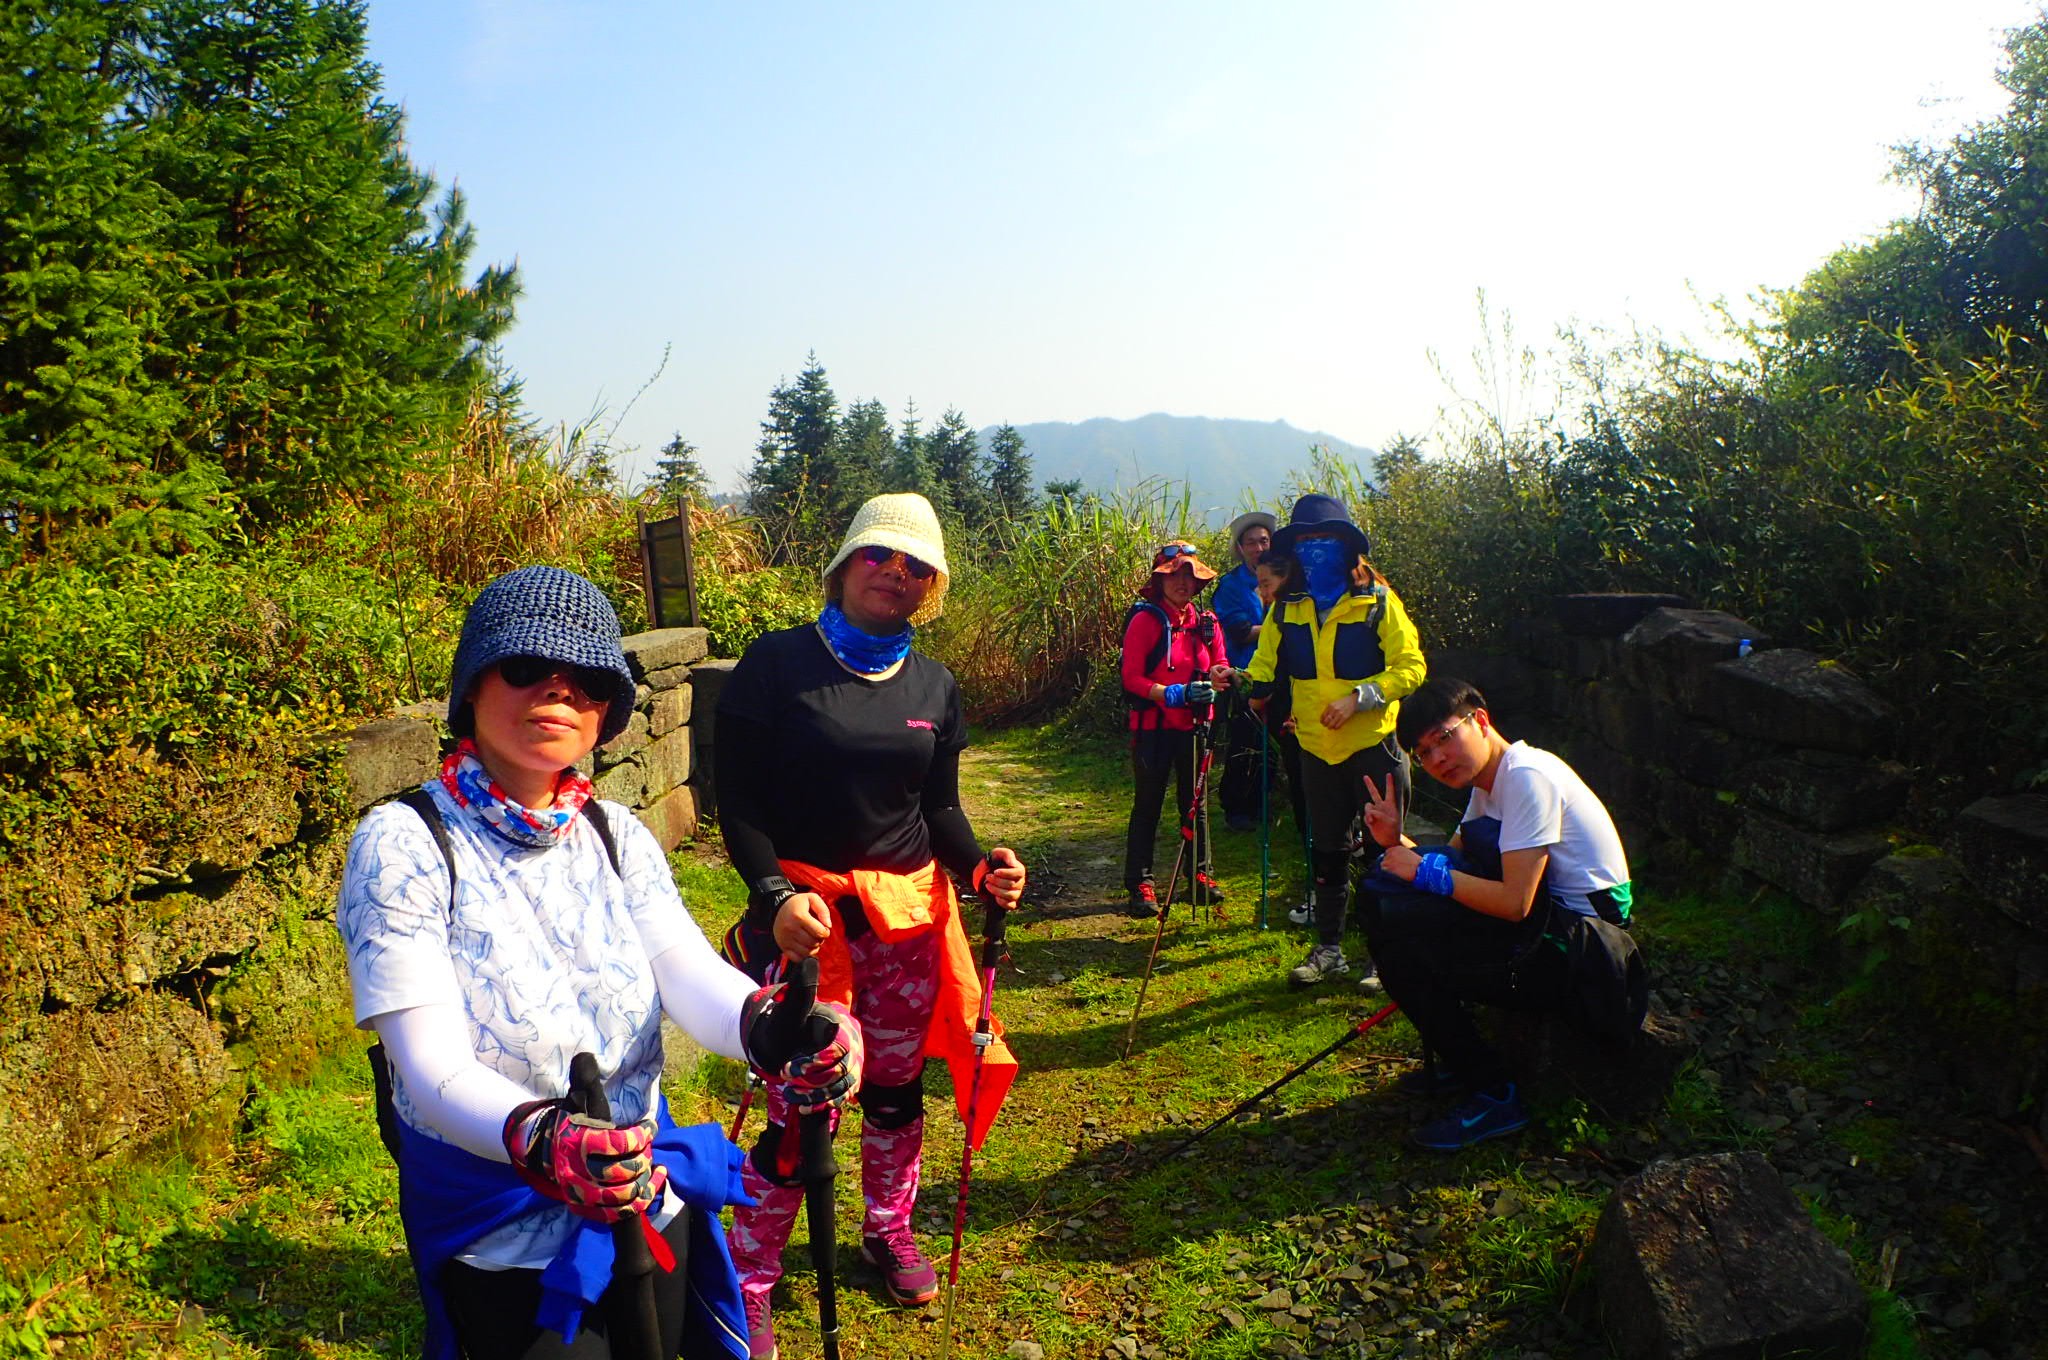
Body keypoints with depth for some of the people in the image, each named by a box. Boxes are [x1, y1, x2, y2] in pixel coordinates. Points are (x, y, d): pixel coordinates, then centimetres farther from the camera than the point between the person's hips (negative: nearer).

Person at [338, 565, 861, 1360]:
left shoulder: (618, 837, -1)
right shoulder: (403, 845, -16)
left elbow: (692, 975, -15)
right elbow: (433, 1066, -25)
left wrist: (770, 1028, -38)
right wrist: (539, 1139, -45)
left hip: (650, 1204, 5)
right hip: (502, 1236, -4)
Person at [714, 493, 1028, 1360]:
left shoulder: (934, 687, 8)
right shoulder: (775, 664, -6)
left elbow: (940, 809, 12)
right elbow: (738, 802, -7)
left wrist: (979, 866, -7)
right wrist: (774, 893, -20)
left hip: (909, 912, 5)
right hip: (805, 912, -4)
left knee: (896, 1090, 16)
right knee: (801, 1108, -3)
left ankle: (889, 1232, 41)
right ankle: (747, 1285, 18)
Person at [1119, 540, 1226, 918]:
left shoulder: (1206, 623, 6)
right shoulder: (1146, 620, -10)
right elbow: (1131, 676, -14)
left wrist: (1212, 687, -11)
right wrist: (1176, 694, -25)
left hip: (1194, 726, 5)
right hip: (1153, 727, -5)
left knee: (1195, 802, 15)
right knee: (1147, 805, 1)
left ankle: (1200, 874, 29)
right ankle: (1139, 884, 9)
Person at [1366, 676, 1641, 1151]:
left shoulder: (1527, 777, -18)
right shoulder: (1489, 782, 12)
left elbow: (1514, 903, -24)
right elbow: (1451, 863, 13)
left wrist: (1427, 871, -14)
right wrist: (1398, 842, -5)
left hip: (1584, 950, -10)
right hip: (1550, 923, 10)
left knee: (1395, 940, -18)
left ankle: (1494, 1095, -6)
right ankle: (1460, 1055, 17)